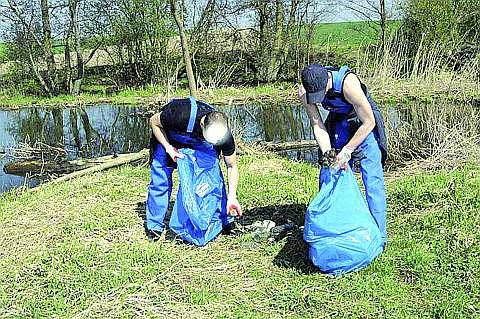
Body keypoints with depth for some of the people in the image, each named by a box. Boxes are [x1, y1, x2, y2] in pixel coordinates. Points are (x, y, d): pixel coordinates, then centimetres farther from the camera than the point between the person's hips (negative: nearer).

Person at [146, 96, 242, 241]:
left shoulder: (224, 133, -32)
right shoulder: (182, 114, -44)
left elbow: (232, 166, -17)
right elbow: (154, 122, -23)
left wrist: (232, 197, -23)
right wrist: (169, 148, -29)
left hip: (198, 142, 2)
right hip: (167, 138, -2)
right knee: (160, 180, -9)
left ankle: (224, 220, 3)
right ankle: (155, 226, 7)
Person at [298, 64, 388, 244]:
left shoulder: (348, 84, -36)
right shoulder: (304, 92, -21)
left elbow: (369, 122, -27)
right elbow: (317, 125, -12)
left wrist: (347, 151, -25)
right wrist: (328, 154, -25)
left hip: (365, 124, -5)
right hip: (338, 123, 5)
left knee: (372, 178, -12)